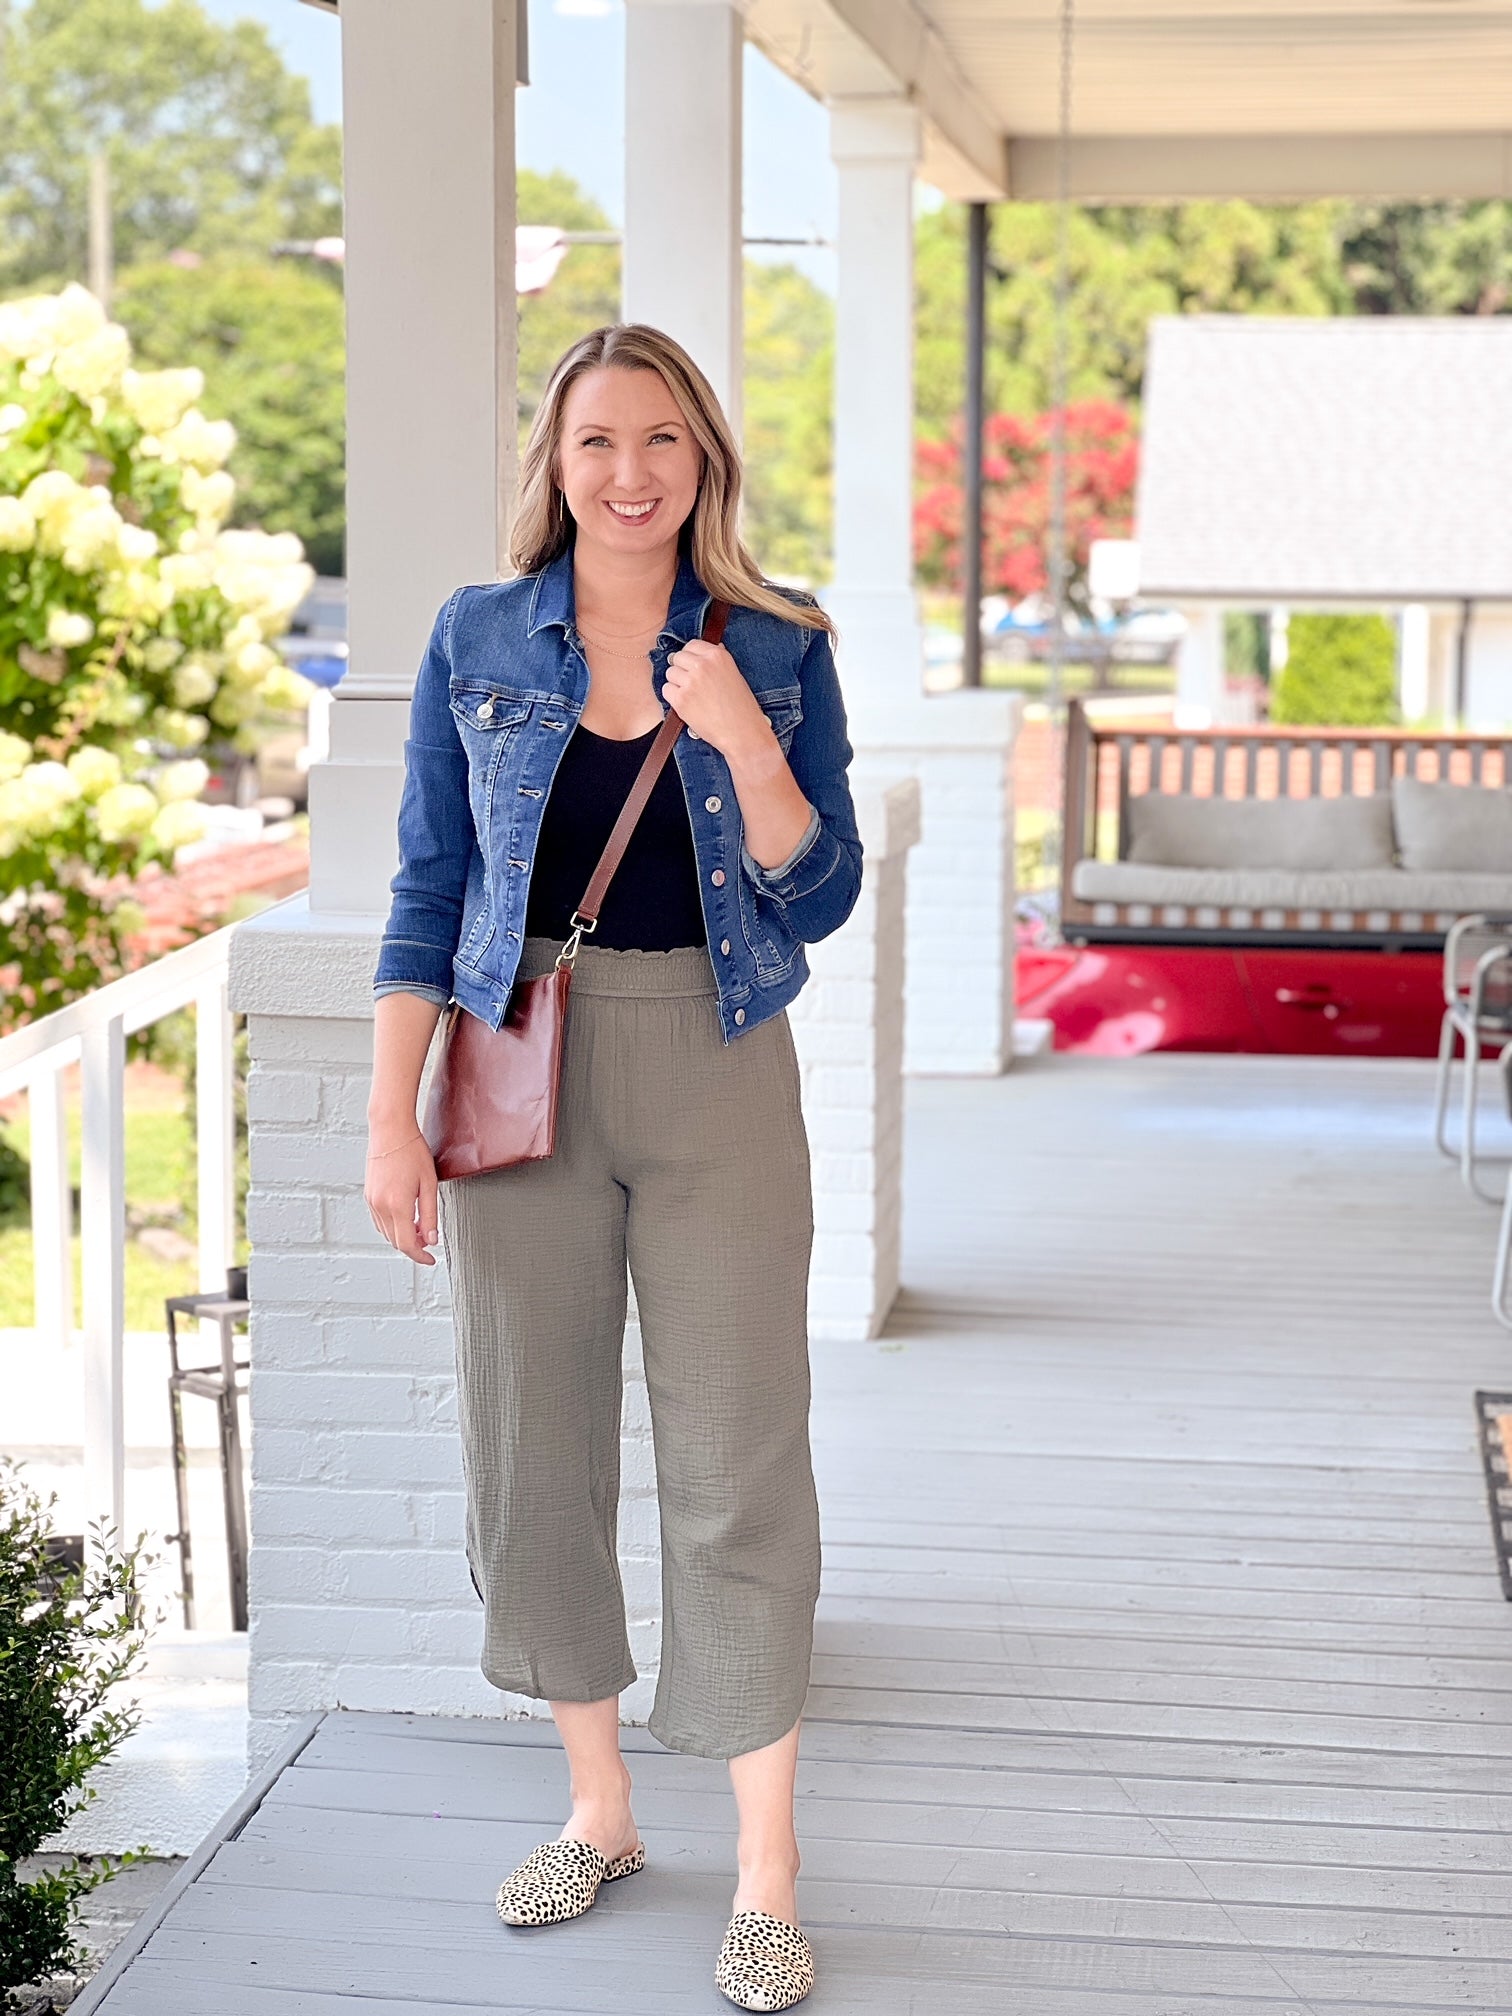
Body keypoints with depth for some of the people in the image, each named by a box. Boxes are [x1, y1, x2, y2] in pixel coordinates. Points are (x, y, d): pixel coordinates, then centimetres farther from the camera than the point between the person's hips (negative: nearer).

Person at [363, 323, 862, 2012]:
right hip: (524, 1069, 2)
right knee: (535, 1442, 8)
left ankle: (765, 1872, 10)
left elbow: (819, 903, 0)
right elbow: (428, 888, 5)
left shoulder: (778, 649, 2)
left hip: (716, 1070, -1)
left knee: (735, 1454, -1)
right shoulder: (478, 639, 4)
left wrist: (748, 749, -17)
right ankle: (599, 1812, 27)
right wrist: (391, 1121, -1)